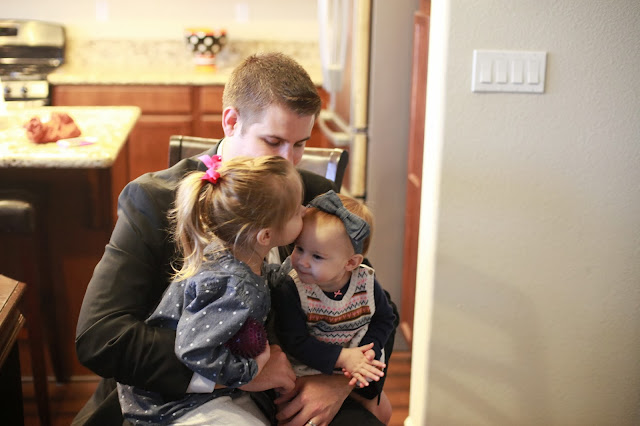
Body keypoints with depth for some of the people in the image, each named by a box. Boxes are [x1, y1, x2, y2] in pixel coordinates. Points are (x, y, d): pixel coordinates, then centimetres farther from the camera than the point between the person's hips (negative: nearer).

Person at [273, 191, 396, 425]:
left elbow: (384, 319, -1)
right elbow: (294, 341, -25)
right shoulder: (289, 289, -25)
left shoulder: (366, 282, -14)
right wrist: (342, 357, -30)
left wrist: (368, 353, -19)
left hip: (359, 371, 3)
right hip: (311, 369, -3)